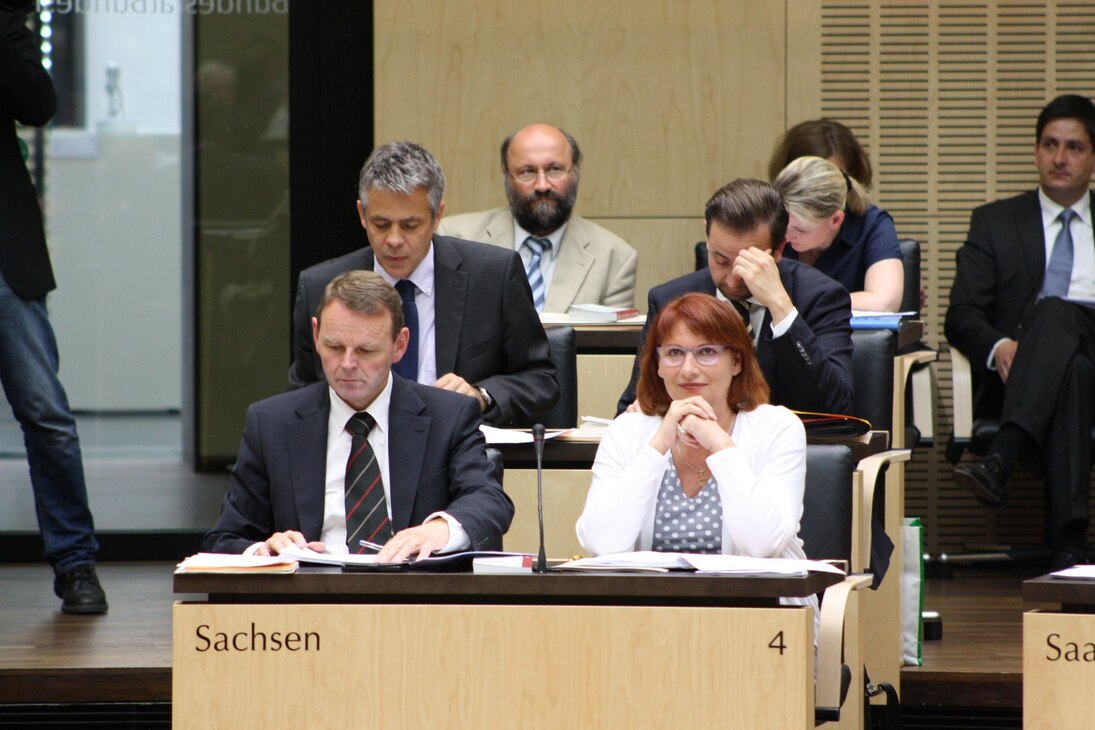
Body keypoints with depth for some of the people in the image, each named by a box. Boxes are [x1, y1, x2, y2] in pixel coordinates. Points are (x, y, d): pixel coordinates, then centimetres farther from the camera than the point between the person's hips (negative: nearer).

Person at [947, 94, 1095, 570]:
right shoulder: (995, 223, 23)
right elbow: (962, 315, 10)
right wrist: (998, 346, -15)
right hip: (1015, 374, 0)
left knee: (1054, 313, -38)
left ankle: (1000, 462, -55)